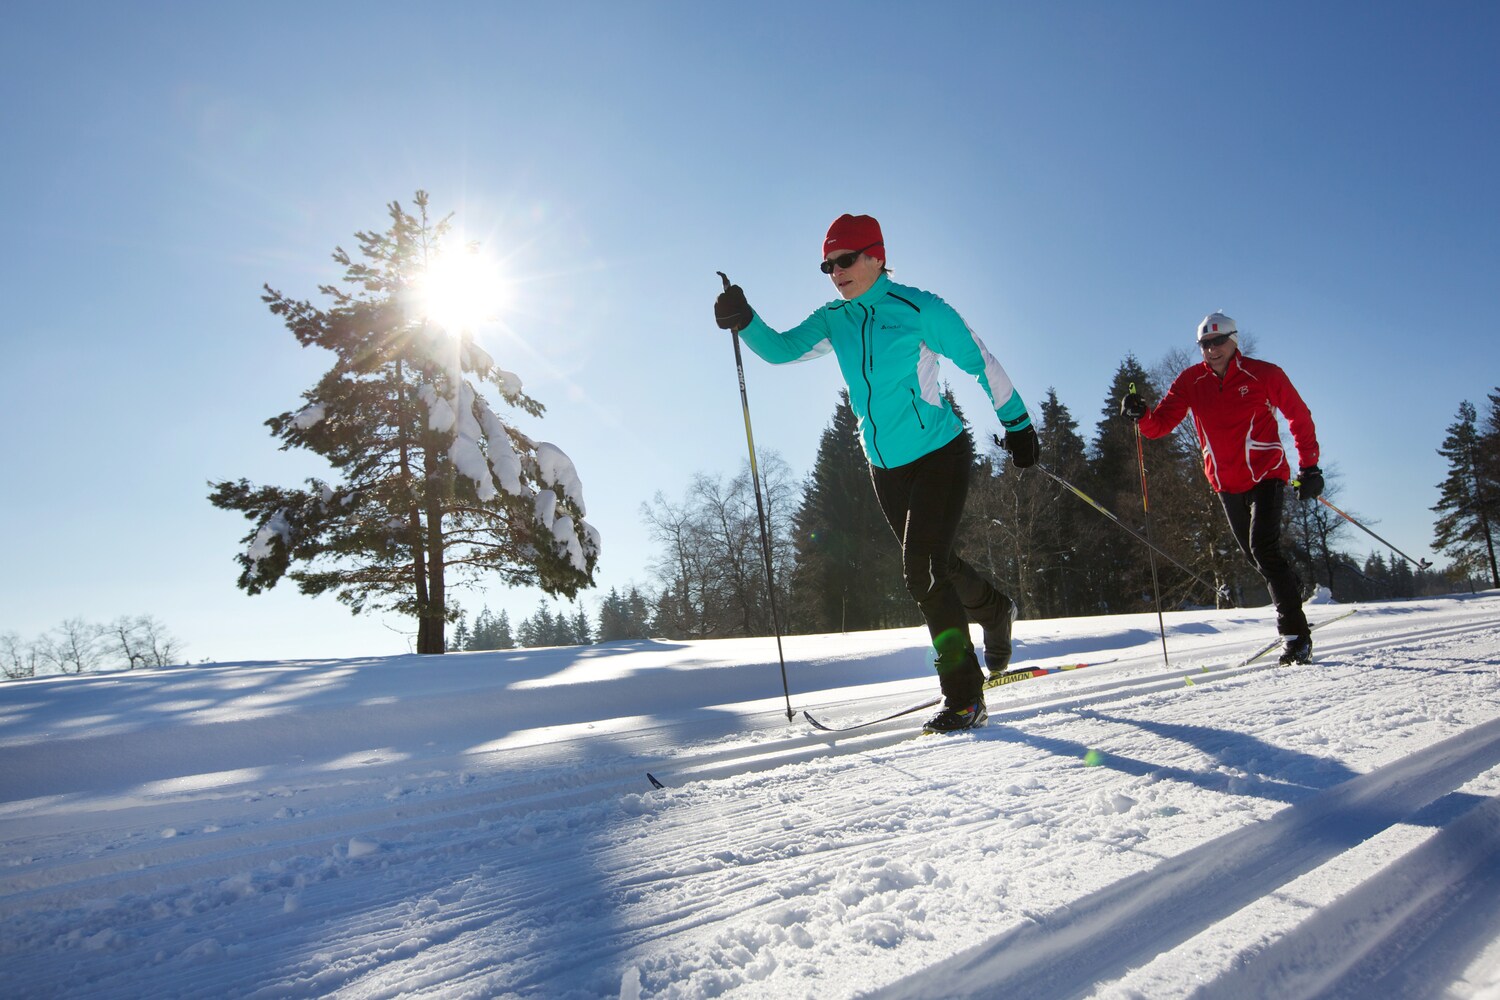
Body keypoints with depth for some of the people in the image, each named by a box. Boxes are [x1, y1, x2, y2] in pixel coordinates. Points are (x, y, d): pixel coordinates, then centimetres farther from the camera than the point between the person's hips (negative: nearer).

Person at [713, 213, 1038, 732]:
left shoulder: (918, 308, -12)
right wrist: (743, 321, -24)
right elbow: (780, 348, -4)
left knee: (923, 570, -17)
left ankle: (964, 698, -6)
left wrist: (1018, 425, 2)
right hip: (886, 468, 6)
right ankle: (995, 610, 48)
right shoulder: (834, 319, 4)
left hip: (939, 453, -6)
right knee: (932, 565, 18)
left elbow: (981, 363, -5)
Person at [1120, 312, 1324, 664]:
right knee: (1256, 557, 15)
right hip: (1226, 484, 5)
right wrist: (1141, 415, -30)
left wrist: (1309, 467, -2)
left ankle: (1296, 634, -13)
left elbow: (1300, 417, 2)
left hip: (1266, 476, -4)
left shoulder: (1264, 374, -8)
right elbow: (1162, 422, -7)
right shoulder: (1191, 381, 0)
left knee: (1264, 549, -19)